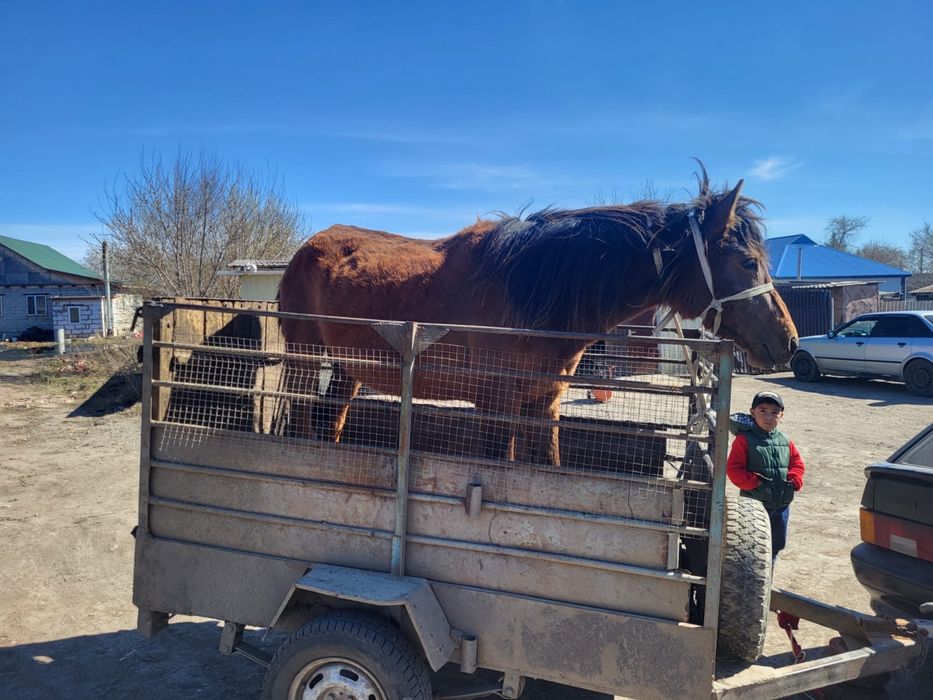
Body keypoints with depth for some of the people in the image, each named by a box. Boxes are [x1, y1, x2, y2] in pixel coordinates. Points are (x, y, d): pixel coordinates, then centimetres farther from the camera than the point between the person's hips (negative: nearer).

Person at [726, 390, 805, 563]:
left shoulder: (785, 441, 6)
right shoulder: (744, 439, -11)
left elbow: (797, 463, 14)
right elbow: (733, 468, -13)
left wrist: (794, 480, -3)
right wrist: (754, 483, -20)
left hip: (781, 503, 6)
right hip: (754, 503, -6)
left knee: (777, 542, 18)